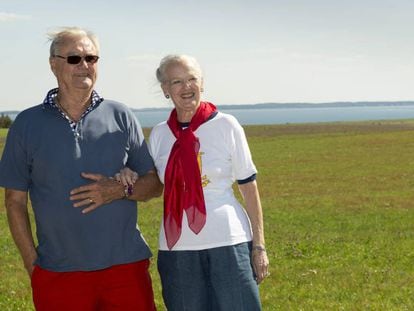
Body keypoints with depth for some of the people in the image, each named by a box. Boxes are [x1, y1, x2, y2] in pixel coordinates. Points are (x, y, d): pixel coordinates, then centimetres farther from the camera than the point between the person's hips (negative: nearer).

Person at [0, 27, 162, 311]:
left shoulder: (121, 117, 6)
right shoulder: (27, 124, 4)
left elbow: (154, 183, 9)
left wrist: (121, 190, -11)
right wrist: (32, 263, 0)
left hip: (125, 265, 1)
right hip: (58, 274, 0)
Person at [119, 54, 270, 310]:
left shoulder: (226, 126, -4)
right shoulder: (159, 134, 5)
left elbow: (249, 186, -1)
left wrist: (259, 245, -3)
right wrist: (130, 179, -6)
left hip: (228, 243, -3)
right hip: (177, 248, 3)